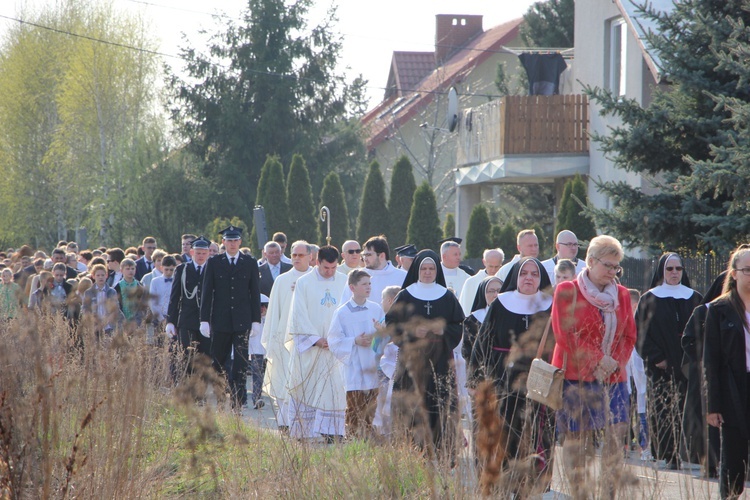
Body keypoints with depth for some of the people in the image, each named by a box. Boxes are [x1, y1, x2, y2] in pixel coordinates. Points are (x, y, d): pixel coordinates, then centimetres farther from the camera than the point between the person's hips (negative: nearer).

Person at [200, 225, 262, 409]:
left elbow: (255, 293, 7)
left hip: (242, 321, 0)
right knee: (217, 360, 6)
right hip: (220, 321, 0)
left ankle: (238, 400, -6)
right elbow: (207, 292, 5)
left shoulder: (250, 263, 7)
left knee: (241, 362, -6)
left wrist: (256, 320, 1)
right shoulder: (213, 262, 6)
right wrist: (204, 319, -2)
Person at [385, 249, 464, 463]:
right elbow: (392, 324, 4)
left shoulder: (448, 297, 10)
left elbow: (459, 326, 10)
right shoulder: (405, 297, 6)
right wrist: (411, 331, -12)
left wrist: (443, 330, -9)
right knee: (413, 408, -7)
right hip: (412, 359, -1)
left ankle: (444, 456, -4)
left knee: (442, 406, -7)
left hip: (440, 361, 1)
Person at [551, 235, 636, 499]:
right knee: (576, 437, -4)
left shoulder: (622, 295, 13)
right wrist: (598, 360, -10)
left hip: (613, 377, 4)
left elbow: (629, 336, 13)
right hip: (575, 376, -4)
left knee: (617, 433, -7)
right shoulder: (566, 292, -1)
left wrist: (614, 362, -4)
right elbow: (565, 334, -7)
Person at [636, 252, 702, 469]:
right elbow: (642, 333, 0)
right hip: (661, 367, -1)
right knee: (663, 410, -6)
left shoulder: (694, 298, 11)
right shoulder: (650, 300, 5)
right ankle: (669, 455, -5)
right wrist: (656, 359, -10)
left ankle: (689, 451, -4)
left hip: (689, 366, 1)